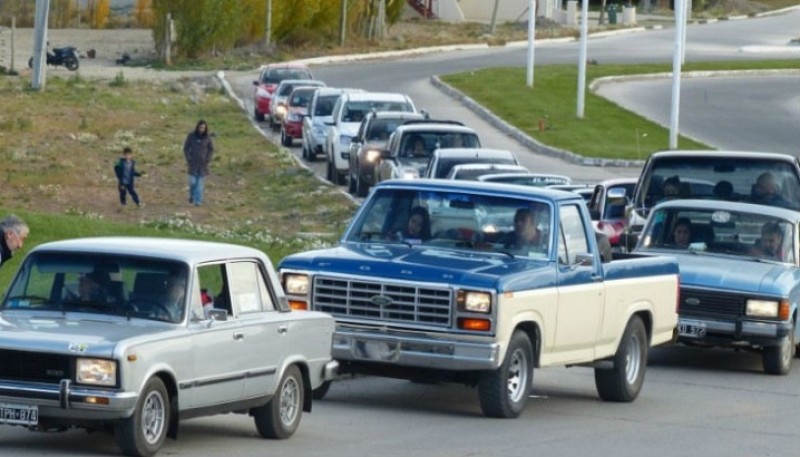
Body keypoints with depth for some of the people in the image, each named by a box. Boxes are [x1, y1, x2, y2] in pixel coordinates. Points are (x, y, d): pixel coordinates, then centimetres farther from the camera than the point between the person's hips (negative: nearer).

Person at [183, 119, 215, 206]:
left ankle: (198, 201, 0)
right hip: (193, 163, 0)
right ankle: (192, 195, 25)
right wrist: (188, 159, -6)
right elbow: (186, 148, 3)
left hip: (203, 163, 0)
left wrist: (208, 160, -2)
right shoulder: (191, 136, -4)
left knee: (200, 182, -4)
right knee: (192, 181, -4)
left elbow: (211, 149, 8)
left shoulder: (207, 137, -2)